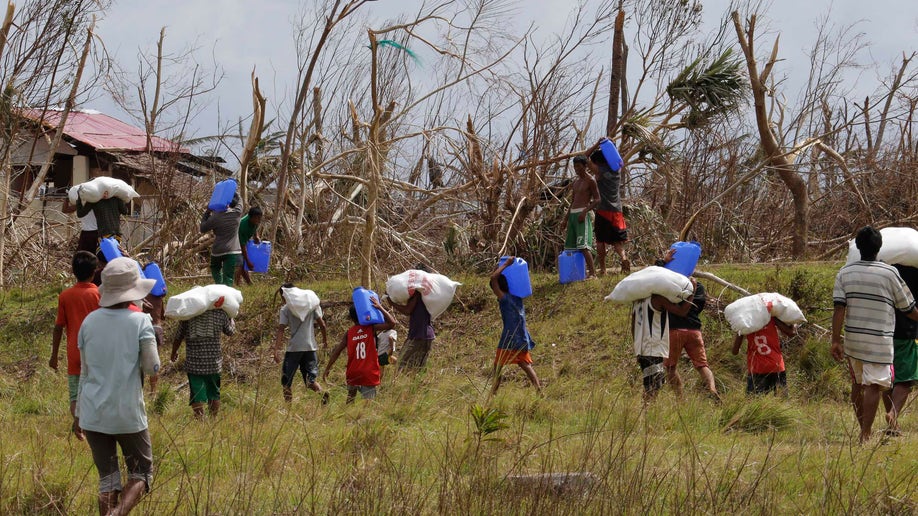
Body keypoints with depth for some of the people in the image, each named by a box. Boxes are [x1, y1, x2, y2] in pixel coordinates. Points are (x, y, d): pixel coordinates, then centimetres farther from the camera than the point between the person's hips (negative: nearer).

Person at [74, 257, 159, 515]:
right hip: (128, 414, -4)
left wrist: (79, 412, 18)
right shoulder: (140, 322, -9)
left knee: (107, 479, 12)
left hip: (93, 414, 4)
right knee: (141, 474, 9)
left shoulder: (89, 322, 4)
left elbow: (84, 372, 10)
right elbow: (152, 368, -8)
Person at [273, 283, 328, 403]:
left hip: (293, 348, -3)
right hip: (311, 347, 3)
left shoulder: (285, 309, -1)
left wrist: (276, 349, -13)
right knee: (310, 379, 6)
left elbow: (281, 330, -9)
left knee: (287, 379, 9)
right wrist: (325, 339, 19)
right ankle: (322, 393, -22)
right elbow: (321, 323, 6)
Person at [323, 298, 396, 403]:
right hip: (368, 375, -3)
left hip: (353, 375, 3)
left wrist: (327, 369, 14)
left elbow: (337, 351, 6)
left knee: (350, 400, 23)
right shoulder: (371, 328, -4)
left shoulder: (349, 333, 5)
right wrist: (380, 307, -5)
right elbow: (391, 323, -12)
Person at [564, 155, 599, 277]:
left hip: (583, 214, -9)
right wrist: (567, 217, 22)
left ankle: (592, 273, -22)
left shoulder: (590, 180, -4)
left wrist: (585, 211, -21)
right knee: (571, 245, 7)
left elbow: (597, 200, -9)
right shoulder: (576, 181, 19)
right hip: (573, 213, 9)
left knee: (583, 245, -19)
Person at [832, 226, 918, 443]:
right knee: (873, 386, -3)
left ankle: (863, 428, 26)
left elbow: (839, 308, -7)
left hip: (852, 338, 4)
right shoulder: (890, 273, -6)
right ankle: (866, 435, -7)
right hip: (880, 340, -4)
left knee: (857, 384, 18)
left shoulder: (845, 273, 1)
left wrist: (836, 340, -5)